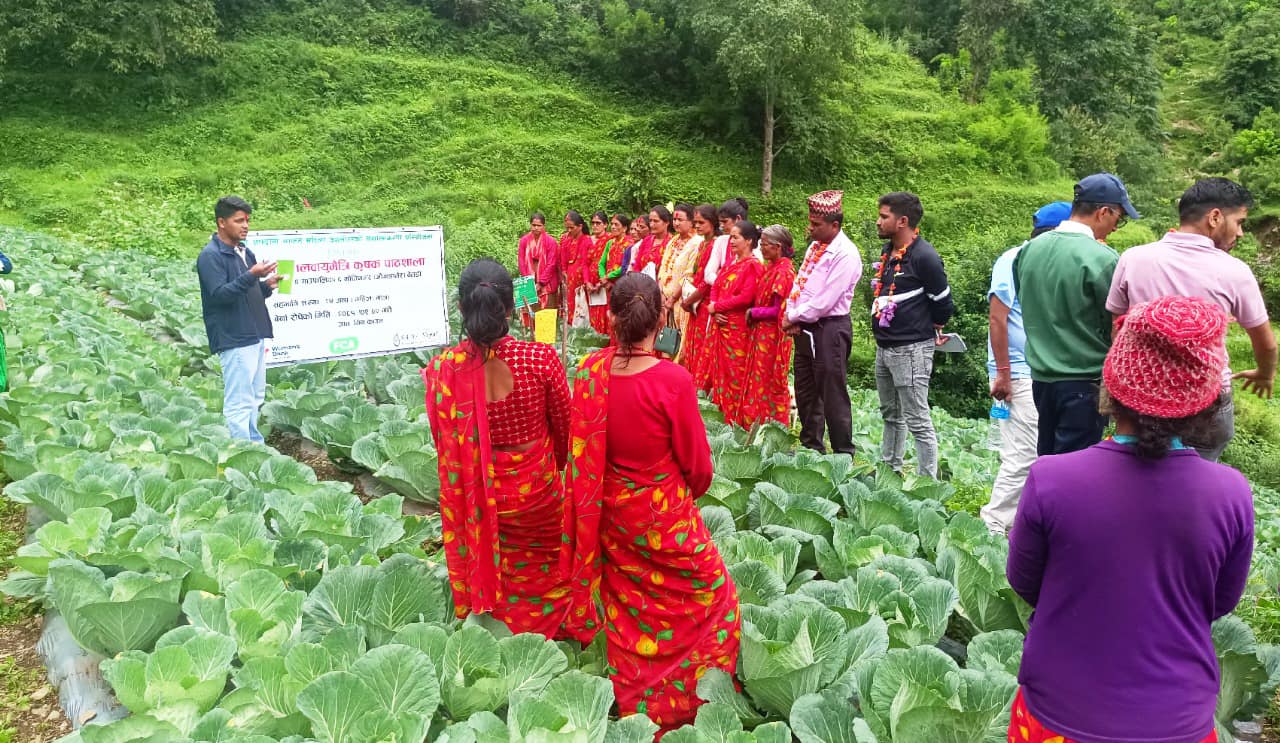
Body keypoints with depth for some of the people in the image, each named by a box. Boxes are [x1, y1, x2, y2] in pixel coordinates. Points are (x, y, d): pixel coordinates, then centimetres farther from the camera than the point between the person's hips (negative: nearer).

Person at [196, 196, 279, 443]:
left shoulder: (245, 252, 16)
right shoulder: (210, 256, -10)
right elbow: (220, 294, -19)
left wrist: (267, 285, 2)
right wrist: (252, 275, -26)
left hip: (255, 336, 9)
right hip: (234, 339, -9)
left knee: (255, 398, 15)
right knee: (239, 403, -7)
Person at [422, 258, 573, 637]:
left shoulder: (443, 368, -20)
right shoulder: (540, 358, -23)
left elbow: (444, 441, -6)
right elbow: (564, 426, -7)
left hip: (478, 495, 1)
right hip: (537, 488, 0)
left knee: (491, 575, 27)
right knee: (545, 575, 28)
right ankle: (549, 630, 47)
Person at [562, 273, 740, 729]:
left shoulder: (591, 371, -15)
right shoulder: (673, 380, -27)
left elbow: (584, 449, -1)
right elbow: (697, 463, -15)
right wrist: (691, 493, 8)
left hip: (610, 513, 5)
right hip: (662, 514, -5)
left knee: (628, 603, 27)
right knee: (712, 594, 20)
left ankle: (630, 698, 47)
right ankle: (680, 698, 33)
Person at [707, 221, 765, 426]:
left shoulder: (753, 265, -10)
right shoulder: (730, 262, 15)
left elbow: (745, 297, -18)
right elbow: (715, 286, 13)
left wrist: (716, 306, -11)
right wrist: (714, 310, -6)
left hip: (738, 326, -8)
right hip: (720, 323, 8)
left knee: (735, 371, -3)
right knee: (720, 368, 11)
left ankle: (736, 419, 5)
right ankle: (723, 413, 21)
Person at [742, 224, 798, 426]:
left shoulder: (783, 271, -17)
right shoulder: (772, 268, 10)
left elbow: (779, 310, -19)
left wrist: (753, 313, -10)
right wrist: (753, 313, 1)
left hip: (772, 336, -9)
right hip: (762, 333, 9)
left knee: (769, 383, 1)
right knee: (760, 381, 13)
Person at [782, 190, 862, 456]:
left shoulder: (845, 255, -17)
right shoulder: (815, 246, 11)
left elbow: (824, 302, -20)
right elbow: (799, 284, 13)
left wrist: (793, 317, -10)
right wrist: (791, 316, -2)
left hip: (829, 330, -9)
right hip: (805, 328, 9)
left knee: (833, 395, -2)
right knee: (806, 392, 17)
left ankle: (844, 454, 9)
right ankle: (811, 446, 31)